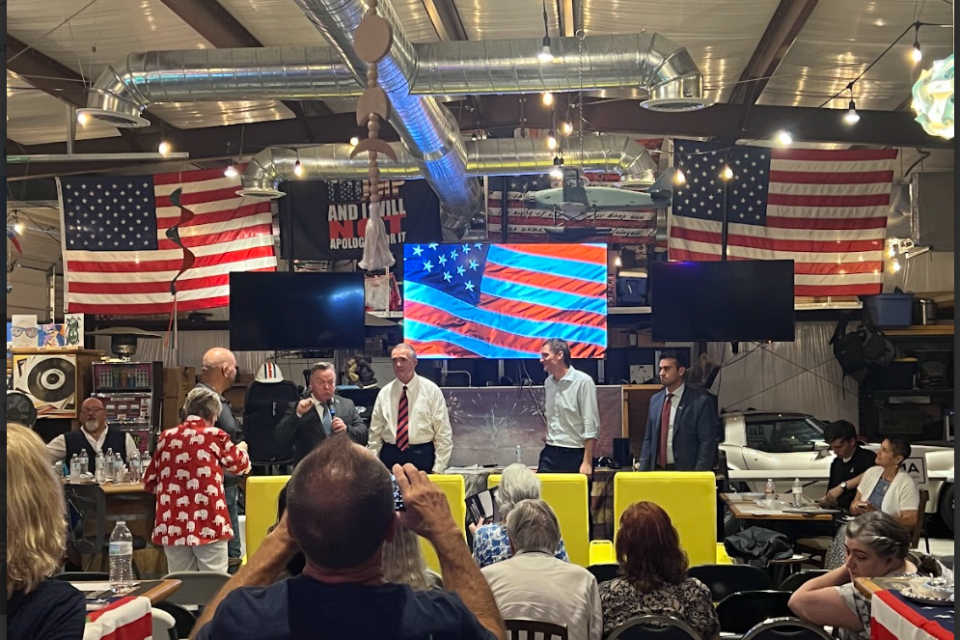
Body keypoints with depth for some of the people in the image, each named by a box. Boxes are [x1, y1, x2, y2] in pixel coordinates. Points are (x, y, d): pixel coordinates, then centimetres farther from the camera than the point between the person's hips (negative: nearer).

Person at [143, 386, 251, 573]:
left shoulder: (166, 437, 7)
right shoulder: (216, 436, -1)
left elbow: (149, 482, 15)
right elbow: (239, 465, 17)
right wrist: (241, 449, 38)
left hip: (172, 524, 4)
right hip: (207, 523, -4)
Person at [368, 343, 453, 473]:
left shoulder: (431, 390, -2)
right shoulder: (384, 393, 6)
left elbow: (443, 432, -4)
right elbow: (375, 432, 8)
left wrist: (438, 468, -9)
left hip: (421, 456, -2)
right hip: (390, 455, 2)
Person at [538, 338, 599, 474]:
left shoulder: (583, 381, -11)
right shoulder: (548, 382, 9)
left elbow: (591, 426, -13)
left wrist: (587, 462, -16)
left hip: (575, 455, -6)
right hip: (550, 453, 6)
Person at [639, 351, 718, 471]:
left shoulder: (701, 401, -6)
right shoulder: (655, 399, 10)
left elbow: (707, 442, -8)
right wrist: (643, 471, 6)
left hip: (685, 473, -5)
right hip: (657, 470, 5)